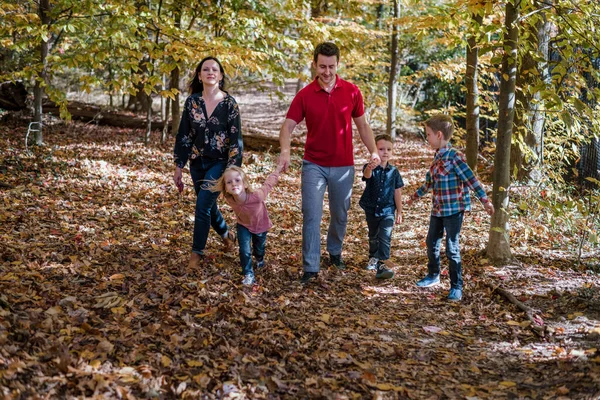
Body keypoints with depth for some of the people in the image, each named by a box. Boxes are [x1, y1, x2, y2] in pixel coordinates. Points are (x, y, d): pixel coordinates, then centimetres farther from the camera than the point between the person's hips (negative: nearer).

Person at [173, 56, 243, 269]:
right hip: (197, 163, 4)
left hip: (220, 163, -4)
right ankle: (226, 234, 43)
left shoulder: (229, 103, -9)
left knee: (203, 206, -12)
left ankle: (197, 252, 2)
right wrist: (178, 167, 2)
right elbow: (183, 136, 3)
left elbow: (235, 139, -9)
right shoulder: (192, 102, -1)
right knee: (208, 205, 15)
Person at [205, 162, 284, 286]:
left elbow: (269, 183, -27)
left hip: (260, 225, 0)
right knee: (245, 251, -11)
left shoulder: (257, 196, -45)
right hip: (244, 226, 1)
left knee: (259, 249, 23)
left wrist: (277, 170, -12)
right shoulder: (229, 199, -35)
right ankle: (248, 275, 13)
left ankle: (259, 260, 58)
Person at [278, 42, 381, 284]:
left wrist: (373, 151, -6)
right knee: (311, 215, -8)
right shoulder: (305, 95, -6)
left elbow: (362, 125, 7)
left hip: (343, 166, 2)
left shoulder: (351, 92, -2)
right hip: (314, 165, -2)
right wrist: (285, 150, -30)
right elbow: (288, 126, -10)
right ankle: (310, 267, -4)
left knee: (340, 214, 16)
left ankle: (335, 253, 39)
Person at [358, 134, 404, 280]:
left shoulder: (394, 171, -3)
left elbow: (397, 192, 4)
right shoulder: (370, 168, -11)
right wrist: (370, 168, -61)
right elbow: (367, 175, -36)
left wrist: (399, 212, 6)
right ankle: (373, 258, 43)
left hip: (387, 211, 0)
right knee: (373, 236, 21)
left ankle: (380, 264, -17)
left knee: (385, 238, -15)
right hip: (371, 209, 1)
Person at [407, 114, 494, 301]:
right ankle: (433, 275, 38)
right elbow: (429, 182, 24)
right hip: (437, 209, 8)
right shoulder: (437, 157, 9)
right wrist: (416, 196, 36)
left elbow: (471, 179, -21)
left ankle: (457, 287, 6)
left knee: (452, 248, -4)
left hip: (453, 210, -8)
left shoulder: (454, 157, -17)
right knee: (432, 243, 18)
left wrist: (485, 200, -26)